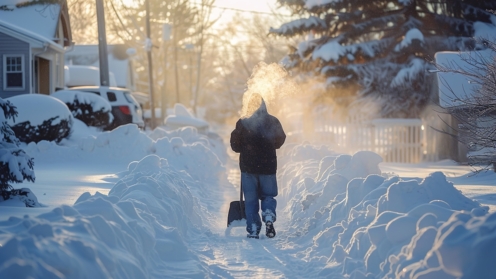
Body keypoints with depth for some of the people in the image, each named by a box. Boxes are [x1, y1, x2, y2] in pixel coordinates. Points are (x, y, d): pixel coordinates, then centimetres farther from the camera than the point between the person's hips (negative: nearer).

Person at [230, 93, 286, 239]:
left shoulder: (242, 123, -9)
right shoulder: (273, 122, -4)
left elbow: (235, 146, -3)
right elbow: (280, 141, 11)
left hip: (248, 167, -1)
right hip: (268, 166, 1)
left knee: (250, 199, 8)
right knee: (268, 195, 15)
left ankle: (253, 230, 2)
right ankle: (269, 217, -13)